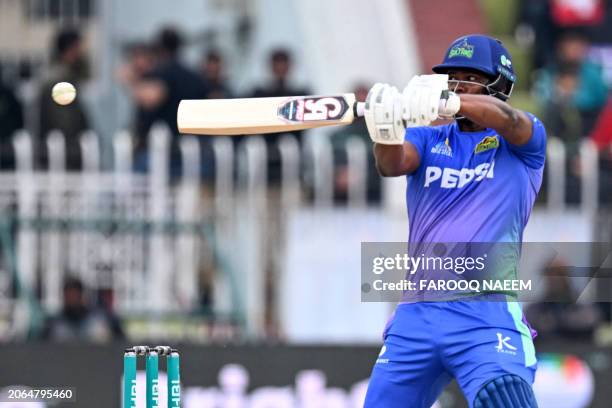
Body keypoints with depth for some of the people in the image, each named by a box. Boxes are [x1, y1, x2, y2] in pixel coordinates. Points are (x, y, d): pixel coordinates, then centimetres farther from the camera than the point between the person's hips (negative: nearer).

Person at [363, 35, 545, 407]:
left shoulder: (524, 140, 7)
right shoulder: (427, 138, 14)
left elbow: (507, 118, -17)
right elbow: (394, 164, -7)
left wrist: (448, 101, -37)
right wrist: (386, 133, -32)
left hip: (489, 317, -4)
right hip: (416, 317, 4)